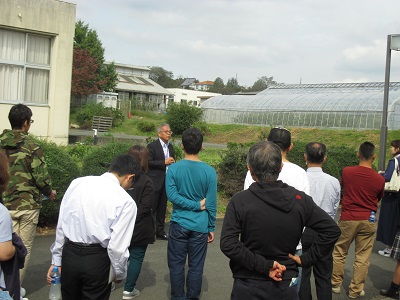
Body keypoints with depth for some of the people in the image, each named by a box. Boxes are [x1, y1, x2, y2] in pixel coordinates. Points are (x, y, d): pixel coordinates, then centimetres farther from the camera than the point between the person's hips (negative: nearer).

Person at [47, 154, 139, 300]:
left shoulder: (77, 183, 0)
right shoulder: (126, 202, -13)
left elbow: (61, 225, 5)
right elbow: (118, 246, -13)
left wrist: (56, 260, 15)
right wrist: (120, 273, 6)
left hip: (69, 255, 4)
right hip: (97, 261, -4)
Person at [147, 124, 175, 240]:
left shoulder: (170, 146, 15)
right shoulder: (152, 146, -8)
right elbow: (148, 162, -16)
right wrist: (164, 162, -19)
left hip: (166, 181, 7)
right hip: (155, 181, -7)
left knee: (162, 207, 12)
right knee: (152, 207, -4)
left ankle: (160, 231, 20)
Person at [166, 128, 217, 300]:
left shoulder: (173, 169, -7)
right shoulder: (209, 172, -7)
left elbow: (172, 195, -15)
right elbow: (211, 203, -5)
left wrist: (196, 205, -9)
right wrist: (211, 228, 5)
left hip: (179, 225, 0)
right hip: (200, 227, 0)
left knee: (176, 265, 13)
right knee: (196, 267, 10)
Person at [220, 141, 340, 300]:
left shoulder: (239, 201, -15)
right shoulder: (299, 200, -8)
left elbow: (228, 244, -20)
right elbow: (332, 230, -6)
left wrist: (264, 265, -15)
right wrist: (305, 259, -3)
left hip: (248, 287, -1)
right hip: (286, 285, 2)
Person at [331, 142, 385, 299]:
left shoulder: (347, 172, -9)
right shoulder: (379, 179, -9)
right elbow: (378, 199, 10)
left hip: (347, 219, 0)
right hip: (368, 221, 0)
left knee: (339, 253, 15)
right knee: (363, 257, 9)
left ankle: (335, 284, 25)